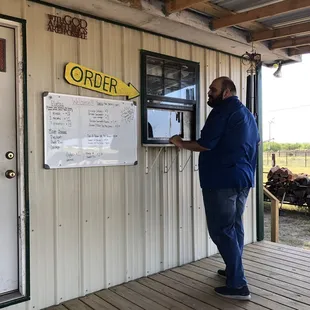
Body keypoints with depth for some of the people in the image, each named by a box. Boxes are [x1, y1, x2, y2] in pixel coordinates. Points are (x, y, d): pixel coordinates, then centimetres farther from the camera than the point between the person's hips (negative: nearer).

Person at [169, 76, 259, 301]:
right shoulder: (248, 114, 19)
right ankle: (234, 271, 30)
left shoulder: (223, 110, -10)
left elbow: (206, 144, -17)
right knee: (234, 226, 18)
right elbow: (255, 142, 30)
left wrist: (180, 143, -3)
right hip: (243, 178, 10)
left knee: (222, 230, -4)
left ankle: (238, 285, -1)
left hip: (222, 179, -9)